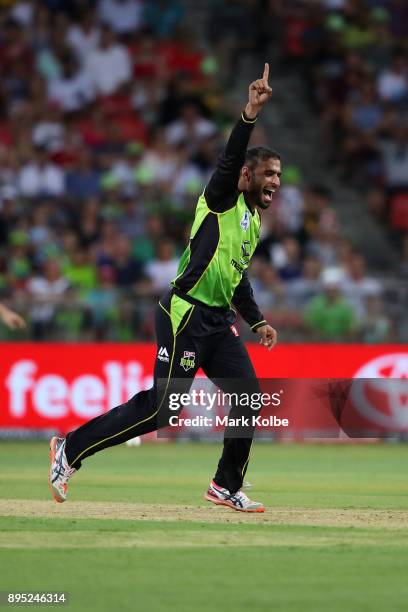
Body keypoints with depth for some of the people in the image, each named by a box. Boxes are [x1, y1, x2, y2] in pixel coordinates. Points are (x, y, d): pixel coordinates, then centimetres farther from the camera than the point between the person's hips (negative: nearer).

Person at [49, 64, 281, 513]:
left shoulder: (254, 222, 21)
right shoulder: (223, 200, -5)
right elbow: (230, 160, -25)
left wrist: (257, 321, 27)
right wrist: (249, 115, -38)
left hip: (218, 322, 9)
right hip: (186, 315, -9)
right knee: (160, 408, -12)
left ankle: (226, 487, 14)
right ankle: (70, 450, -2)